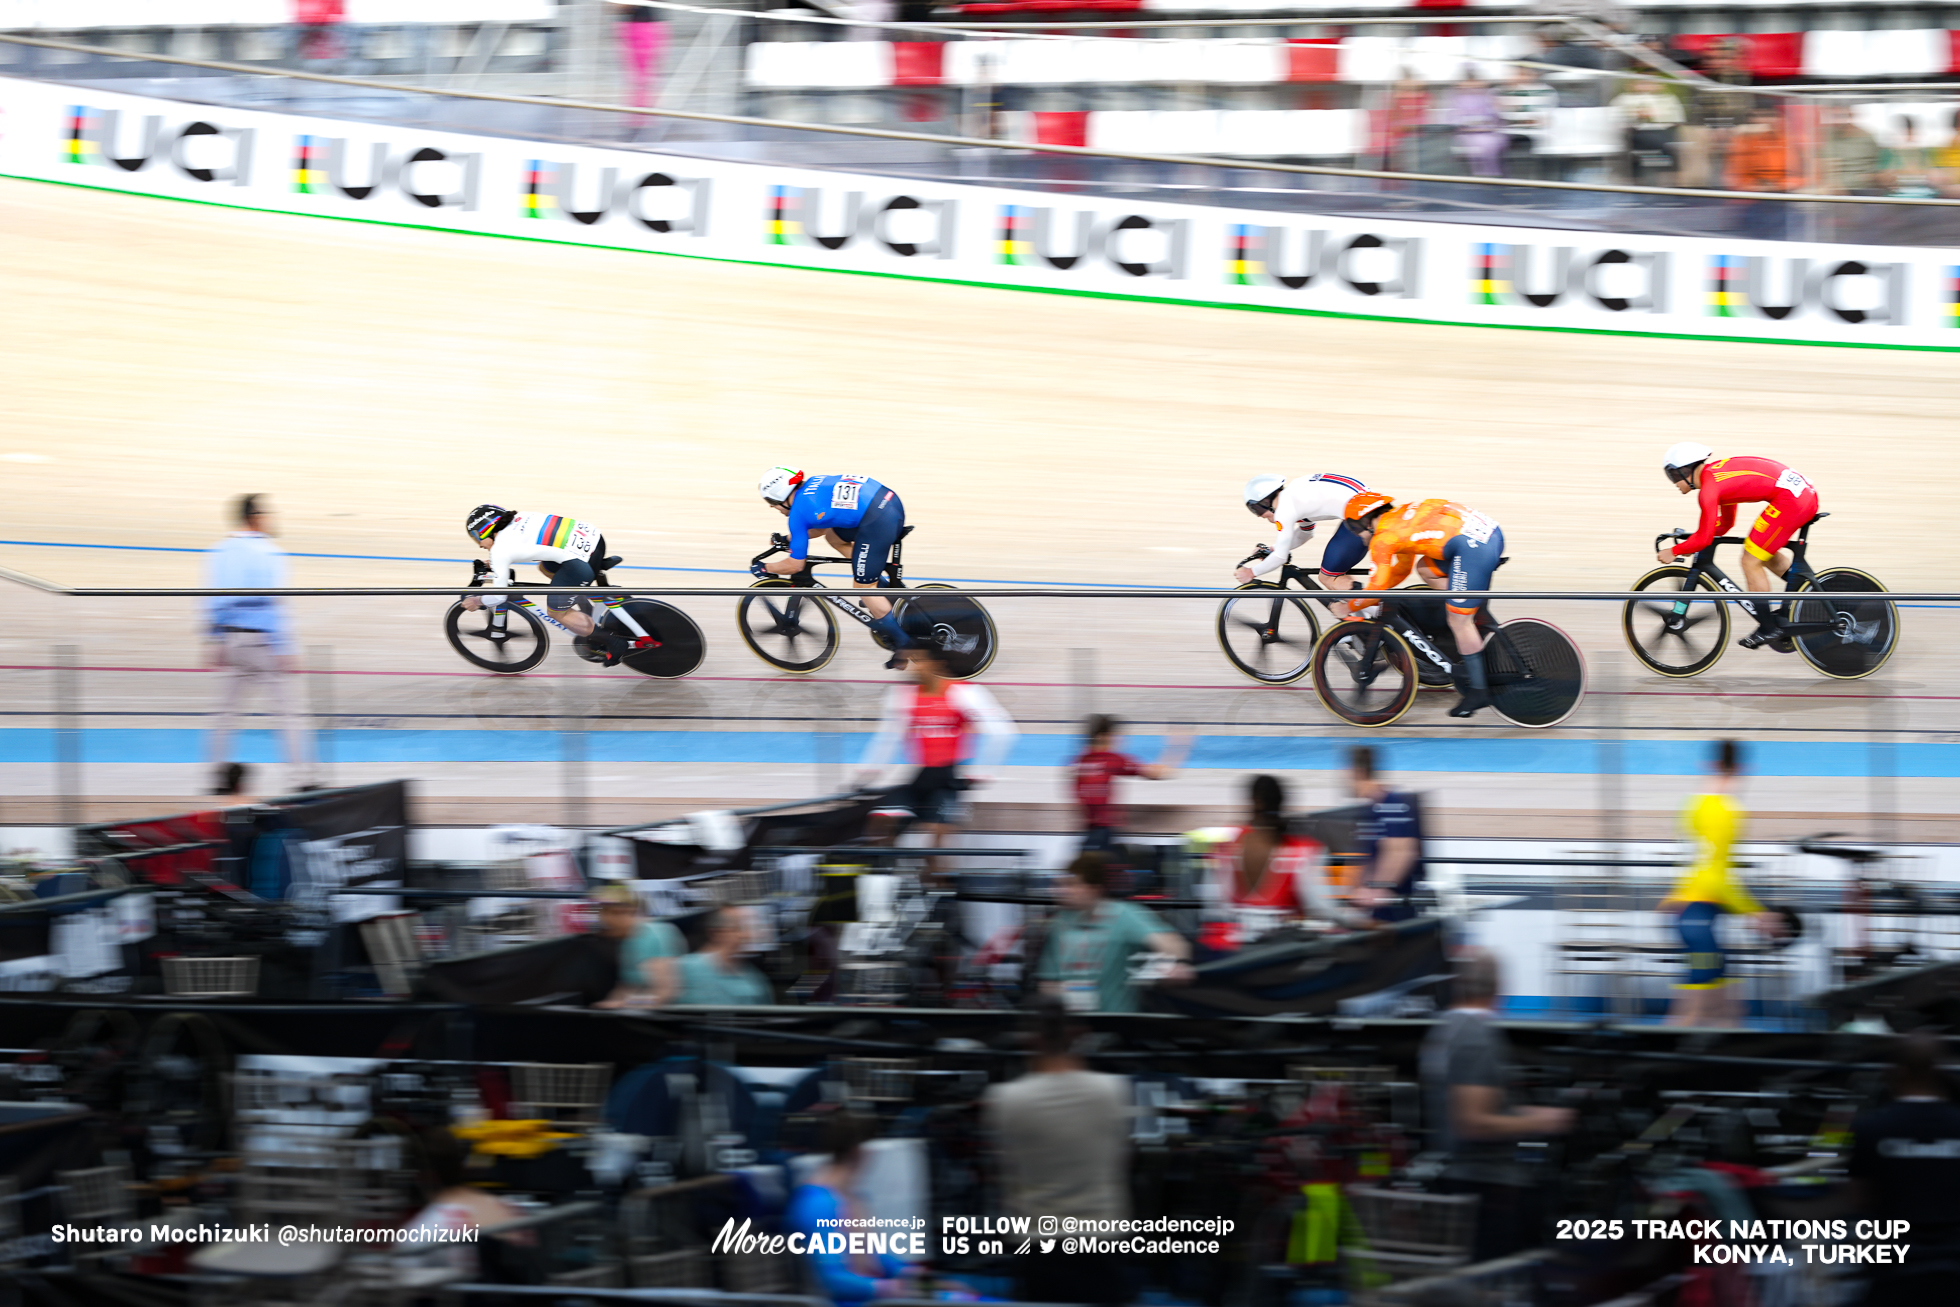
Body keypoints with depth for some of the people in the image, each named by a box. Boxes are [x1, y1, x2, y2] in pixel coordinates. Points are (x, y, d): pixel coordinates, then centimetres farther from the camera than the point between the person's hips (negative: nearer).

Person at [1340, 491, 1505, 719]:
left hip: (1473, 547, -9)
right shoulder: (1402, 516, 29)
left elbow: (1376, 590, 2)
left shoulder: (1382, 539, 3)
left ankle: (1478, 691, 4)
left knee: (1458, 621, -1)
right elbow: (1401, 570, 41)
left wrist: (1349, 608, 19)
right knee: (1425, 569, 22)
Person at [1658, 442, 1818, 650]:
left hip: (1789, 498, -10)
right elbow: (1726, 523, 32)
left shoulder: (1709, 488, -7)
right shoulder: (1717, 473, 22)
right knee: (1767, 554, 25)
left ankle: (1769, 630, 5)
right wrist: (1689, 542, 28)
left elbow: (1704, 539, -7)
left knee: (1751, 562, 0)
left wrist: (1674, 551, 6)